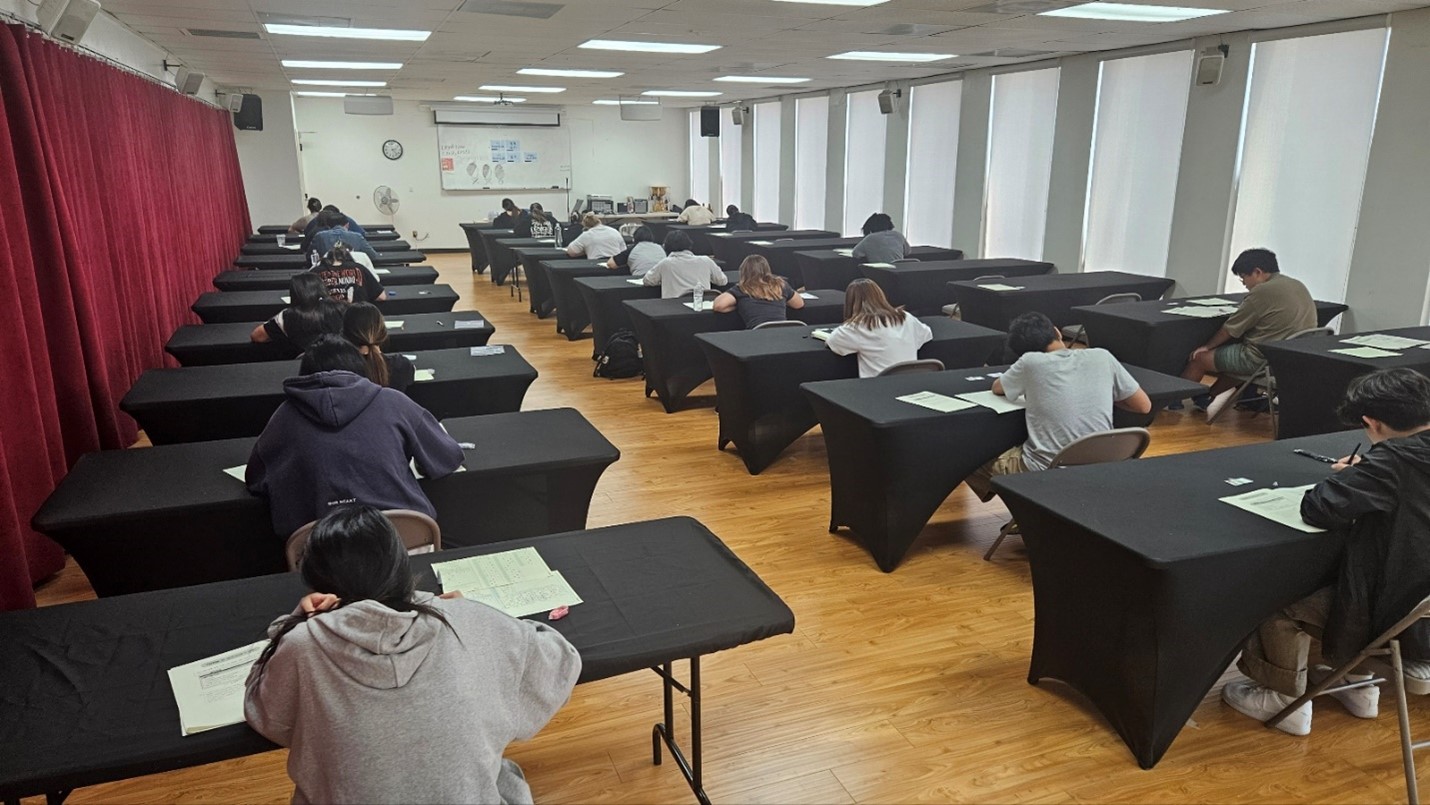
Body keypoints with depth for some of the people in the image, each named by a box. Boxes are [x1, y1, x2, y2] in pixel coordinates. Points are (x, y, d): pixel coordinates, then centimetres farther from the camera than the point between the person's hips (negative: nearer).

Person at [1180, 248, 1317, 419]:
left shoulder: (1262, 291, -16)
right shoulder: (1299, 286, 10)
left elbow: (1230, 329, -8)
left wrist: (1207, 347, 8)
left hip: (1263, 361, -9)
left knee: (1199, 358, 4)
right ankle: (1210, 397, 26)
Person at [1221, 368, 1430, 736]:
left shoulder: (1394, 460, -27)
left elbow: (1316, 507, -25)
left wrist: (1344, 479, -5)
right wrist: (1364, 477, 5)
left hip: (1400, 623, -8)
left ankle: (1286, 703, 23)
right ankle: (1359, 687, 39)